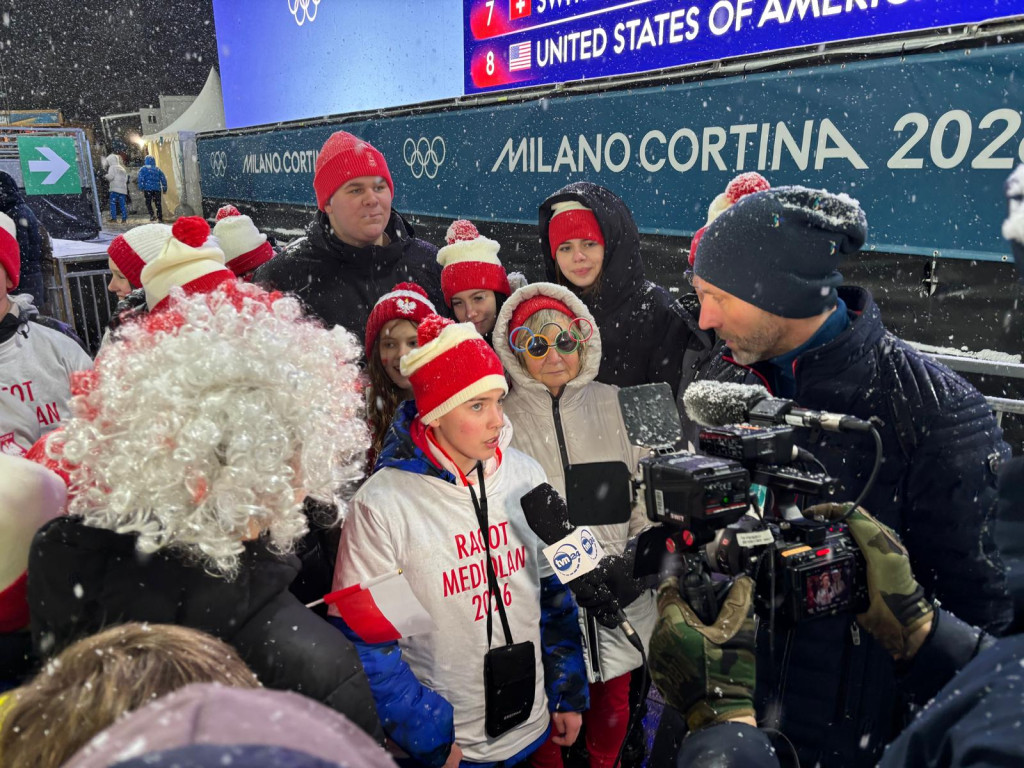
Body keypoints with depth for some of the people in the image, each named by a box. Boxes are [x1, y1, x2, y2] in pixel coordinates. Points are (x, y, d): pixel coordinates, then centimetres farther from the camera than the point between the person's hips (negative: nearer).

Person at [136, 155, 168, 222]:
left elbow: (140, 179, -5)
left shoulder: (143, 169, 7)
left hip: (148, 189, -2)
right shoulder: (158, 169, 15)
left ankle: (152, 215, -18)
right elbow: (163, 179, 11)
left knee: (148, 202, 3)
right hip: (157, 189, 2)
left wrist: (141, 189, -7)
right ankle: (160, 218, 2)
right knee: (158, 204, 5)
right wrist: (164, 189, 14)